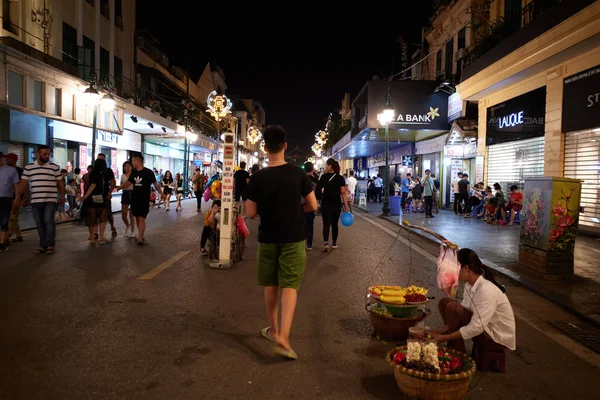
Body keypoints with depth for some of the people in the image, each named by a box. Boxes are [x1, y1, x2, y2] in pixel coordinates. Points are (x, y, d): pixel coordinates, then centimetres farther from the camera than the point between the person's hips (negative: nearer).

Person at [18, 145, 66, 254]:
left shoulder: (55, 167, 4)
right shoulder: (29, 167, 7)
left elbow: (60, 183, 8)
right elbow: (24, 183, 9)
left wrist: (62, 196, 7)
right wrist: (26, 197, 6)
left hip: (50, 200, -2)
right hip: (35, 201, 2)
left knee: (48, 220, -12)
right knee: (39, 224, 6)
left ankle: (50, 245, -4)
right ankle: (43, 245, 13)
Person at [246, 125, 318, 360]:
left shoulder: (258, 177, -9)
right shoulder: (298, 174, -8)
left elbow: (251, 213, -5)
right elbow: (313, 206, -3)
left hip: (267, 239, 1)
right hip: (293, 238, -1)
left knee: (271, 285, 16)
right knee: (290, 286, 1)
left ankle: (273, 330, 30)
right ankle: (283, 337, -9)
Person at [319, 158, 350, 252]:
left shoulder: (324, 176, -5)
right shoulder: (340, 178, -1)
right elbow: (343, 193, -5)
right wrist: (346, 206, -3)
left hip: (326, 204, -2)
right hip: (337, 205, 2)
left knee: (326, 224, -3)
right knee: (334, 224, 14)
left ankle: (326, 243, -21)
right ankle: (334, 243, 21)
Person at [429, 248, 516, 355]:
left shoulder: (486, 290, -30)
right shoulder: (469, 286, -3)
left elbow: (476, 328, -31)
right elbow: (463, 312, 0)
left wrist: (445, 338, -25)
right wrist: (441, 331, -10)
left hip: (498, 337, -9)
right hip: (484, 327, 9)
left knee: (452, 308, -23)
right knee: (444, 302, 5)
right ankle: (453, 349, 8)